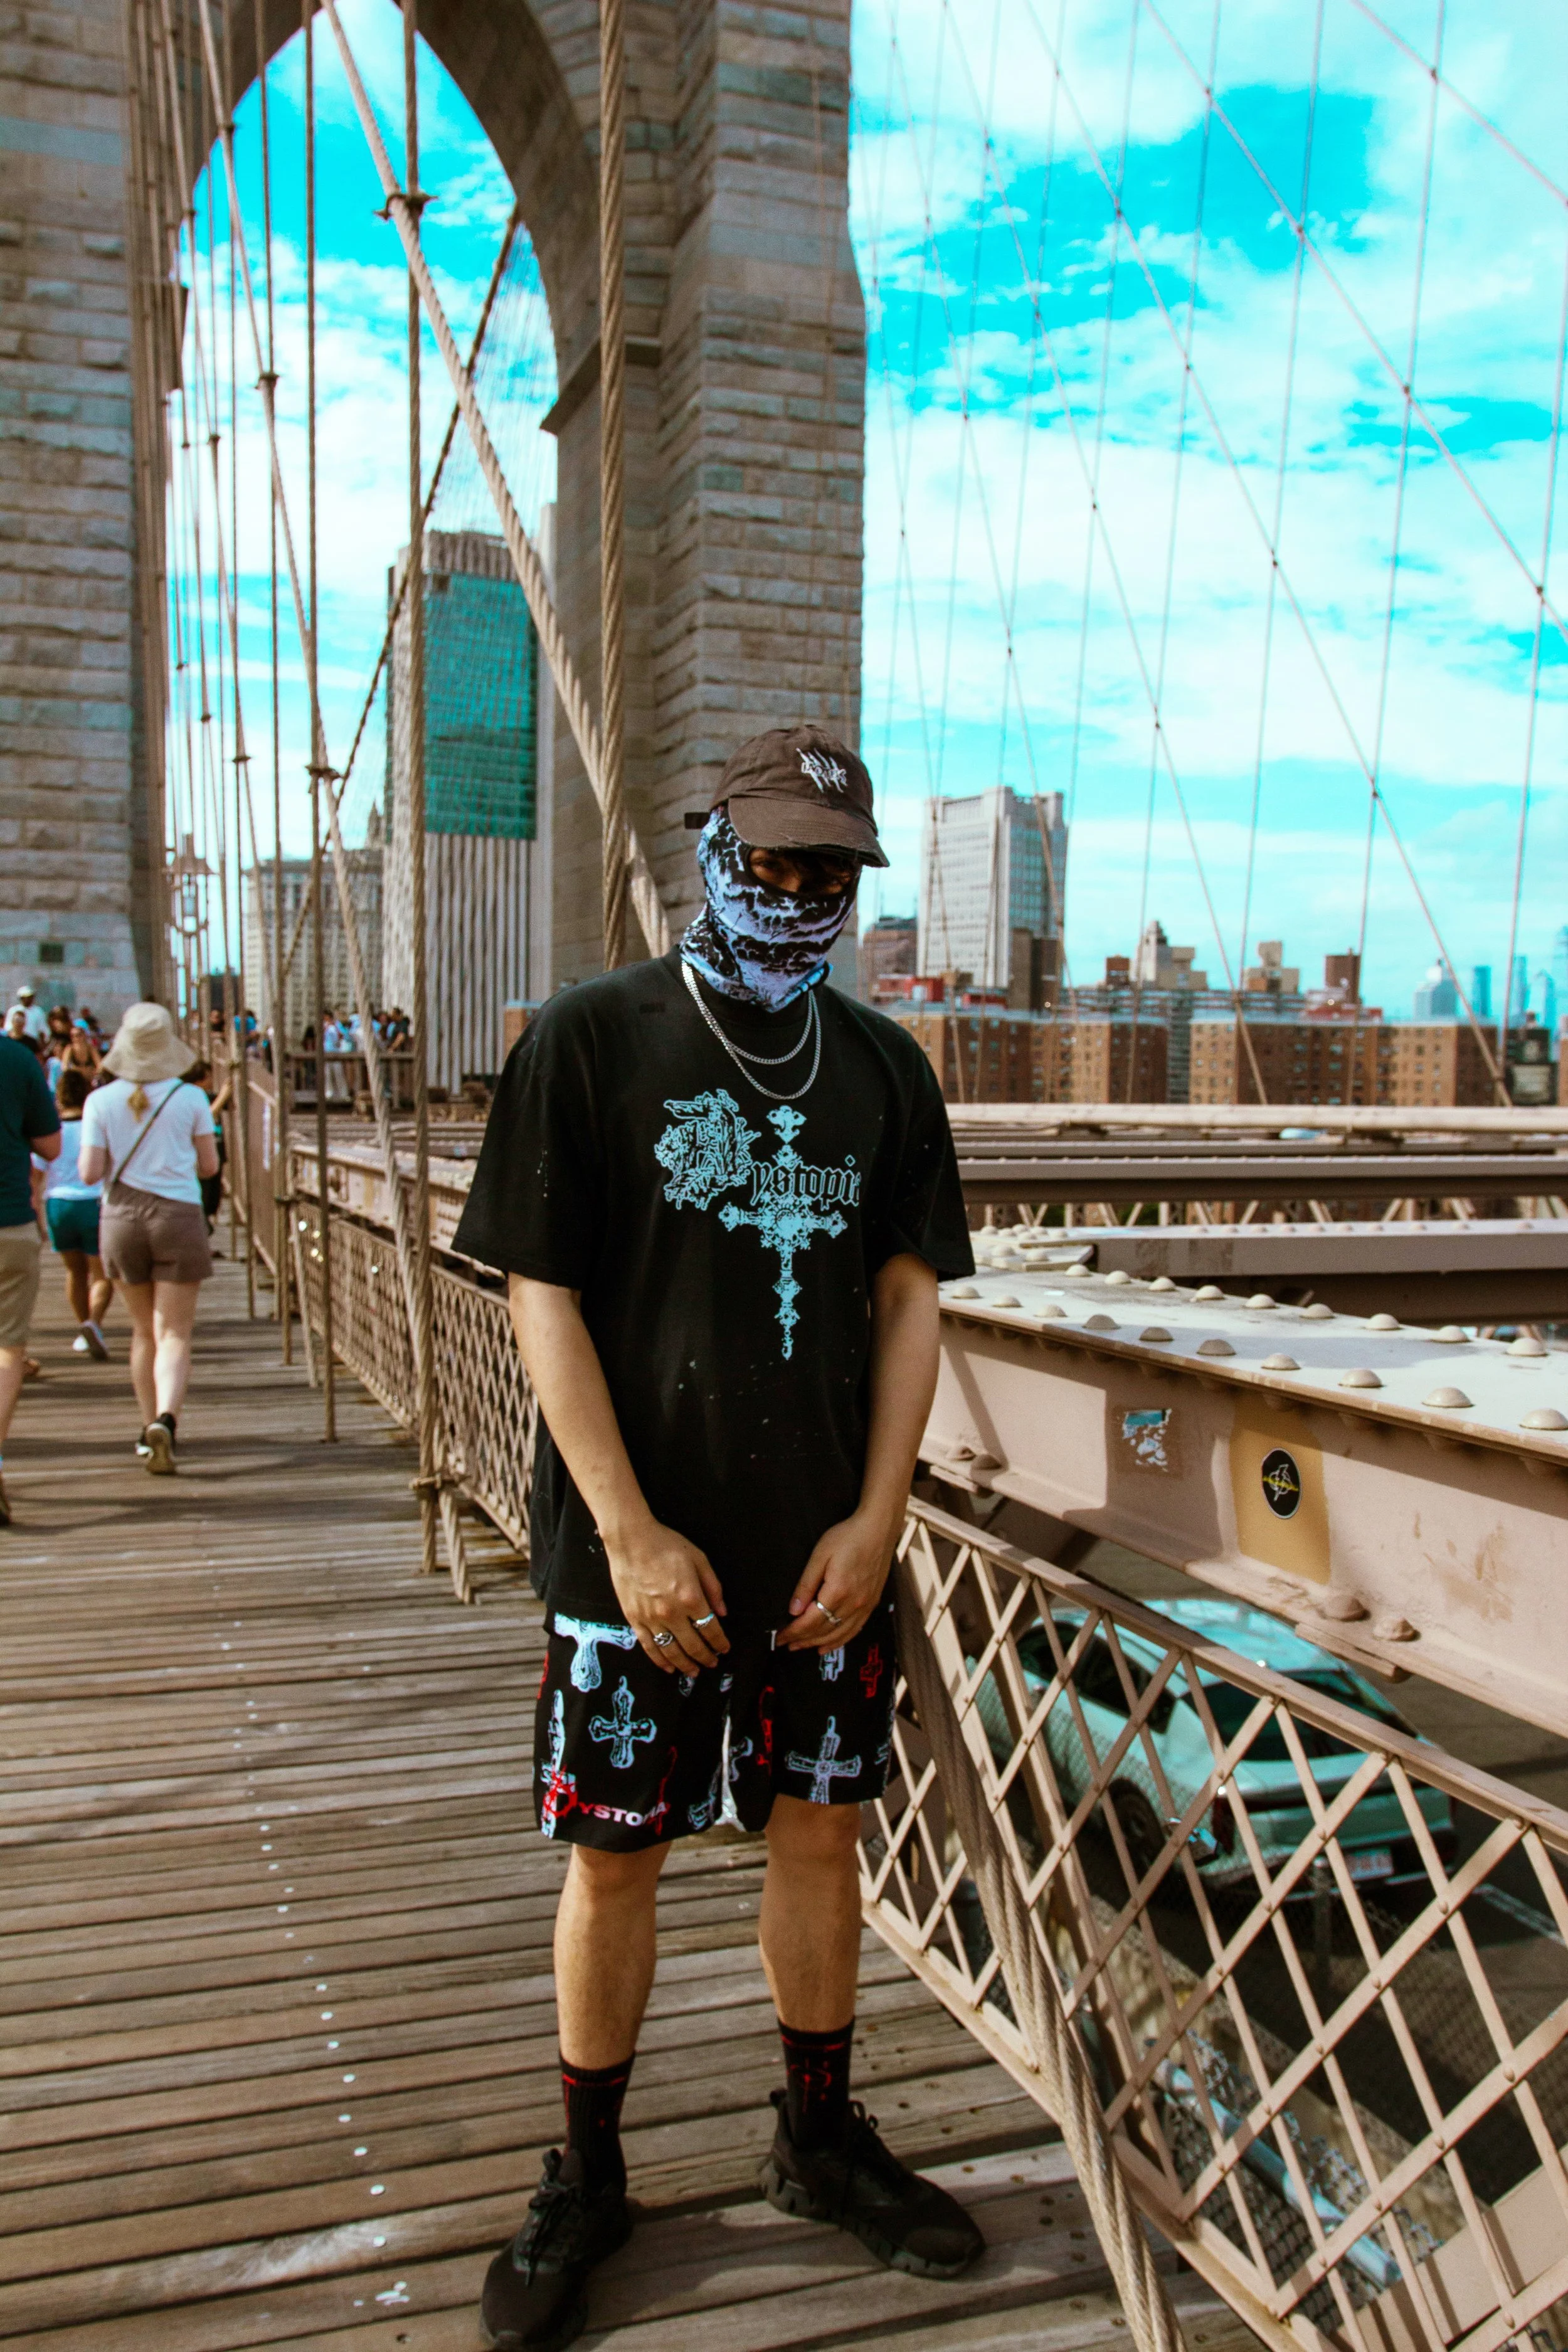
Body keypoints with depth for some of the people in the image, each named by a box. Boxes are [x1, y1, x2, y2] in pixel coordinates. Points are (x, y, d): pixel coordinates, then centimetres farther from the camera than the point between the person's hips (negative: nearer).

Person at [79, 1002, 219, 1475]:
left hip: (122, 1220, 2)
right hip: (178, 1219, -2)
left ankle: (151, 1426, 24)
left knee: (143, 1331, 17)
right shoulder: (190, 1098, -5)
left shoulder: (101, 1102, -3)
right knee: (174, 1334, -1)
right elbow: (210, 1165, 2)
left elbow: (90, 1173, -6)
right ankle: (165, 1419, -23)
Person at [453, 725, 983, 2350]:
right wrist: (631, 1534, -14)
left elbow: (908, 1302, 6)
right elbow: (543, 1299, -8)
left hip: (828, 1549, 3)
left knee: (819, 1832, 14)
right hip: (638, 1551, -3)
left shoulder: (880, 1069, 6)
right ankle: (585, 2182, 30)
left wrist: (873, 1518, -5)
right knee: (614, 1851, 9)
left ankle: (821, 2141, 35)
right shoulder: (590, 1041, -5)